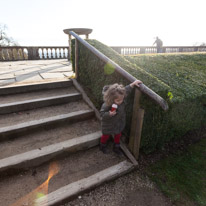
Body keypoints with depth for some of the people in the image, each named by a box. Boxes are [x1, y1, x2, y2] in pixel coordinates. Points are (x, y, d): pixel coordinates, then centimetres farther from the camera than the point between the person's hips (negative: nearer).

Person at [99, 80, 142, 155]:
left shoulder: (121, 98, -23)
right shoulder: (106, 105, -36)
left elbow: (126, 90, -7)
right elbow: (102, 114, -25)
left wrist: (133, 84, -11)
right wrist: (109, 114, -41)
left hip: (119, 123, 5)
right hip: (108, 125, -4)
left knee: (118, 135, 25)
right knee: (106, 135, 22)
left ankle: (116, 147, 52)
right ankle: (102, 146, 52)